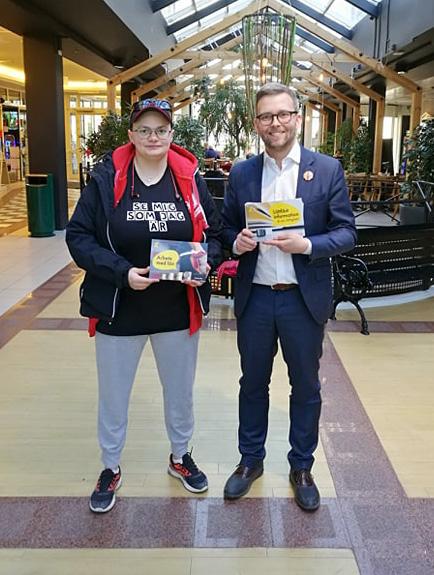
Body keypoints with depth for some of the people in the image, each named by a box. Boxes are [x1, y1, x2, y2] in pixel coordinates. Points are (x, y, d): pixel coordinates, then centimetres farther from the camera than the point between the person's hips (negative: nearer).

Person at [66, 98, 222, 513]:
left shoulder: (190, 178, -1)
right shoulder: (106, 178, -8)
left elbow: (214, 233, 5)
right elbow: (79, 237, -9)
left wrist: (204, 262, -16)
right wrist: (122, 272, -21)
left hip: (179, 310, 2)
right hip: (119, 310, -2)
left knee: (180, 390, 20)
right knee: (112, 395, 13)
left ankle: (180, 456, 45)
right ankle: (110, 469, 37)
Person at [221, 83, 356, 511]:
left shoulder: (327, 170, -3)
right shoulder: (241, 173, 3)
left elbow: (346, 232, -4)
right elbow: (226, 230, 8)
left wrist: (307, 245, -21)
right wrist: (237, 242, -14)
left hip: (304, 298, -1)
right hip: (254, 298, 2)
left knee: (306, 387, 12)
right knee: (253, 383, 16)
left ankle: (301, 467, 33)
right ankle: (251, 460, 36)